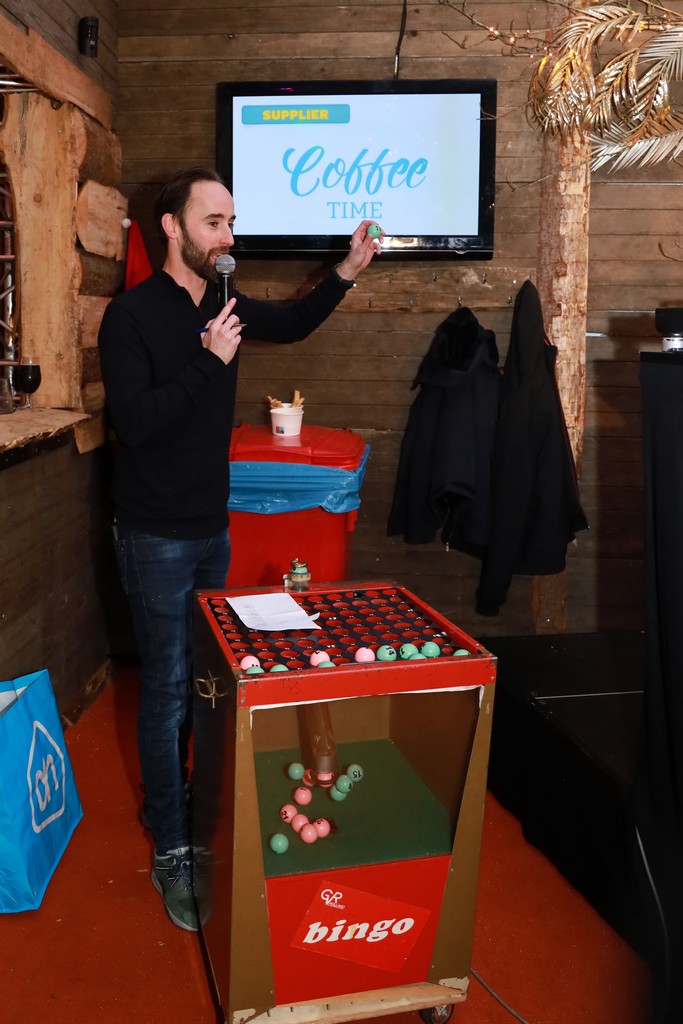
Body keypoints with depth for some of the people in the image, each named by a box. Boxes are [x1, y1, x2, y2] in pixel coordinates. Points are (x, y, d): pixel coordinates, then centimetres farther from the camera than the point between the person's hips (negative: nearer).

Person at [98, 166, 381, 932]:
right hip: (157, 535, -7)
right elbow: (135, 421, -23)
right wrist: (209, 360, -27)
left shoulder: (223, 307, 5)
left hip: (211, 526, 7)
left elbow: (292, 323, 22)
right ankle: (172, 853, 13)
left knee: (203, 676, 17)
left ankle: (174, 801, 37)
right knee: (168, 686, 0)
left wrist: (348, 271, 9)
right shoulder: (132, 314, -15)